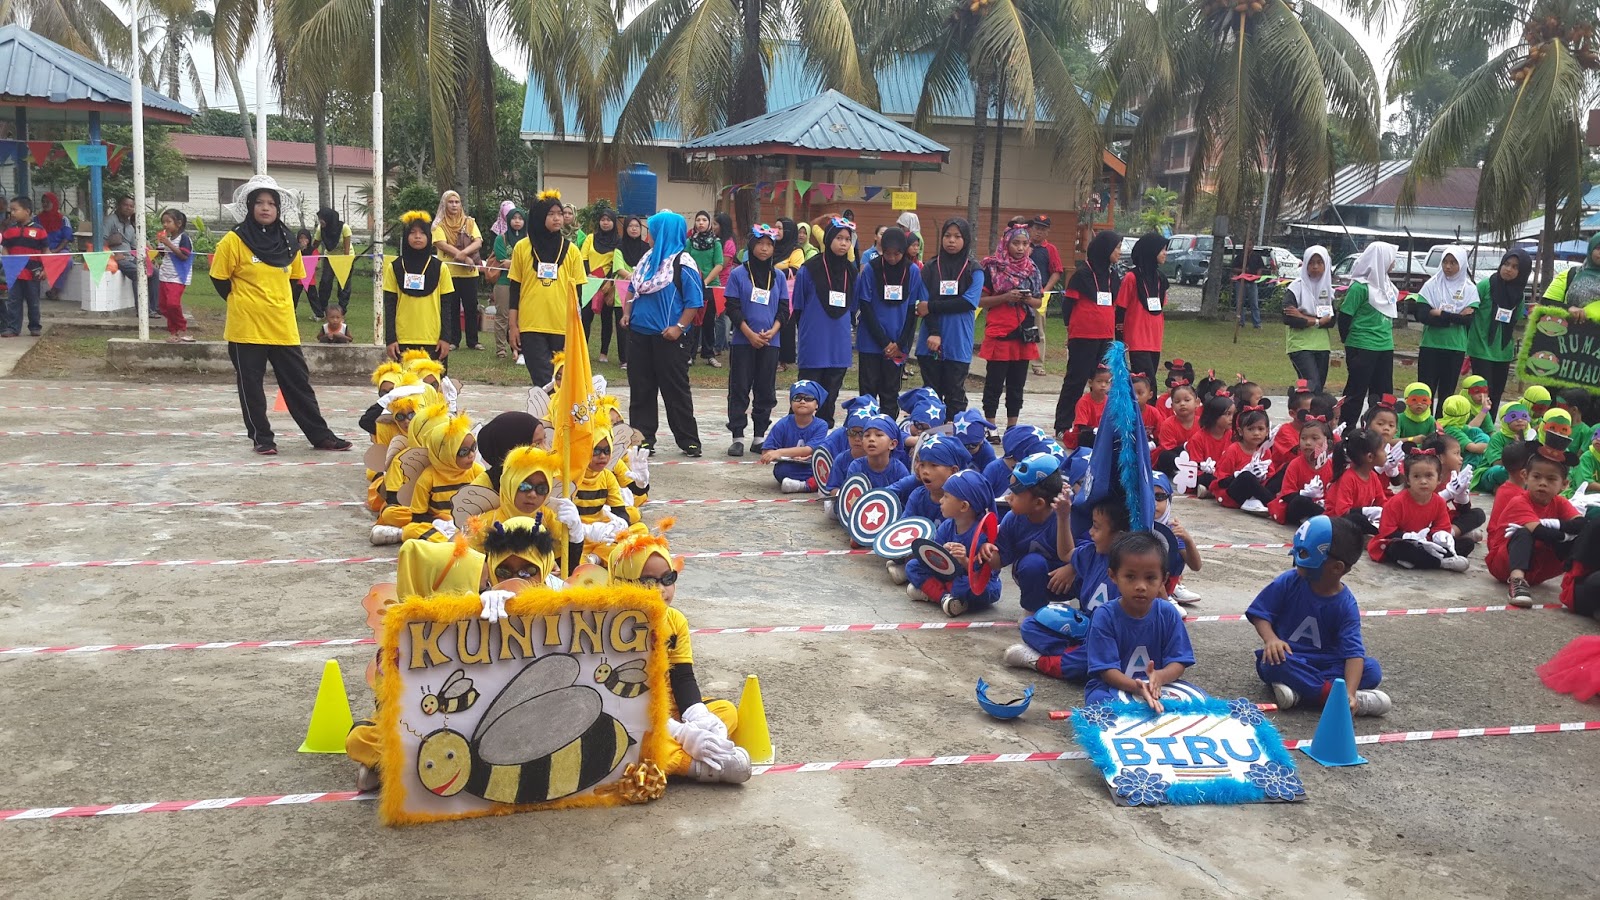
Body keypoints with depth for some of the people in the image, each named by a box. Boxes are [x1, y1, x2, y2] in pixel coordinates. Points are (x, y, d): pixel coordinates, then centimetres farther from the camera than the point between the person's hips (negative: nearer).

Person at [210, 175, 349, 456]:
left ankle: (320, 434, 12)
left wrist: (281, 306, 14)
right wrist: (244, 304, 6)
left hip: (283, 327, 4)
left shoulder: (287, 241, 7)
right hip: (247, 328, -4)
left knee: (299, 382, 7)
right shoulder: (234, 241, -6)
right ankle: (261, 438, 15)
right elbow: (220, 280, 0)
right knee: (251, 385, 5)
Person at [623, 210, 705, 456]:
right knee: (640, 388, 10)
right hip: (639, 333, 7)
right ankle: (642, 436, 18)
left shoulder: (683, 264, -10)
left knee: (675, 389, -1)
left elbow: (694, 301, -12)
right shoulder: (648, 258, 11)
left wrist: (679, 327, -18)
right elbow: (634, 289, 21)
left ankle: (689, 441, 8)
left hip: (667, 337, -7)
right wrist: (627, 313, 8)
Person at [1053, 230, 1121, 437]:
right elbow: (1068, 303, -4)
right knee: (1076, 381, -2)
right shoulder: (1083, 273, -7)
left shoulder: (1112, 274, 14)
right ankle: (1063, 426, 4)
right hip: (1083, 337, -6)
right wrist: (1073, 328, 3)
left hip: (1105, 338, 7)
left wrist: (1114, 330, 13)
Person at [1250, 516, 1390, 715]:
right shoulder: (1288, 582, -10)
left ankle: (1297, 686, -29)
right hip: (1289, 659, -2)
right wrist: (1271, 639, -29)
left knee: (1372, 671, -22)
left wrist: (1349, 692, -36)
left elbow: (1353, 651, -20)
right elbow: (1260, 613, -6)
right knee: (1273, 661, -36)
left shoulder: (1346, 605, -12)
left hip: (1326, 663, 2)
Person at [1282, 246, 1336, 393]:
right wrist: (1317, 321, -10)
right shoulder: (1297, 287, -4)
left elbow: (1332, 320, 1)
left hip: (1321, 346, 6)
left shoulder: (1327, 289, 11)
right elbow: (1287, 318, -15)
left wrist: (1304, 318, -12)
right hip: (1300, 345, -5)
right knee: (1313, 387, -19)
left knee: (1318, 389, 5)